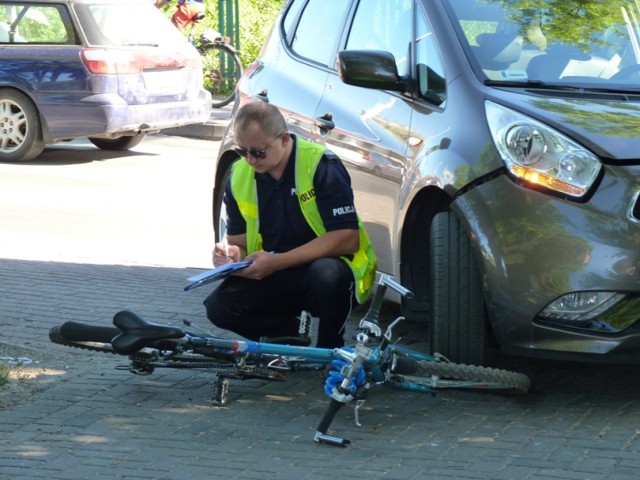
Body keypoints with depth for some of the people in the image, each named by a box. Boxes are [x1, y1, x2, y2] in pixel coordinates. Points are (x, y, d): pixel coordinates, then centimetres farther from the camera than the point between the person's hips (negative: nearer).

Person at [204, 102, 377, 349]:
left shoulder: (322, 166, -17)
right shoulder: (239, 176, 0)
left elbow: (347, 239, -22)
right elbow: (238, 241, 10)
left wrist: (277, 261, -26)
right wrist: (231, 255, -17)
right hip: (273, 277, 4)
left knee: (326, 273, -39)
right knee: (219, 306, -20)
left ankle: (329, 349, -10)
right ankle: (288, 335, 7)